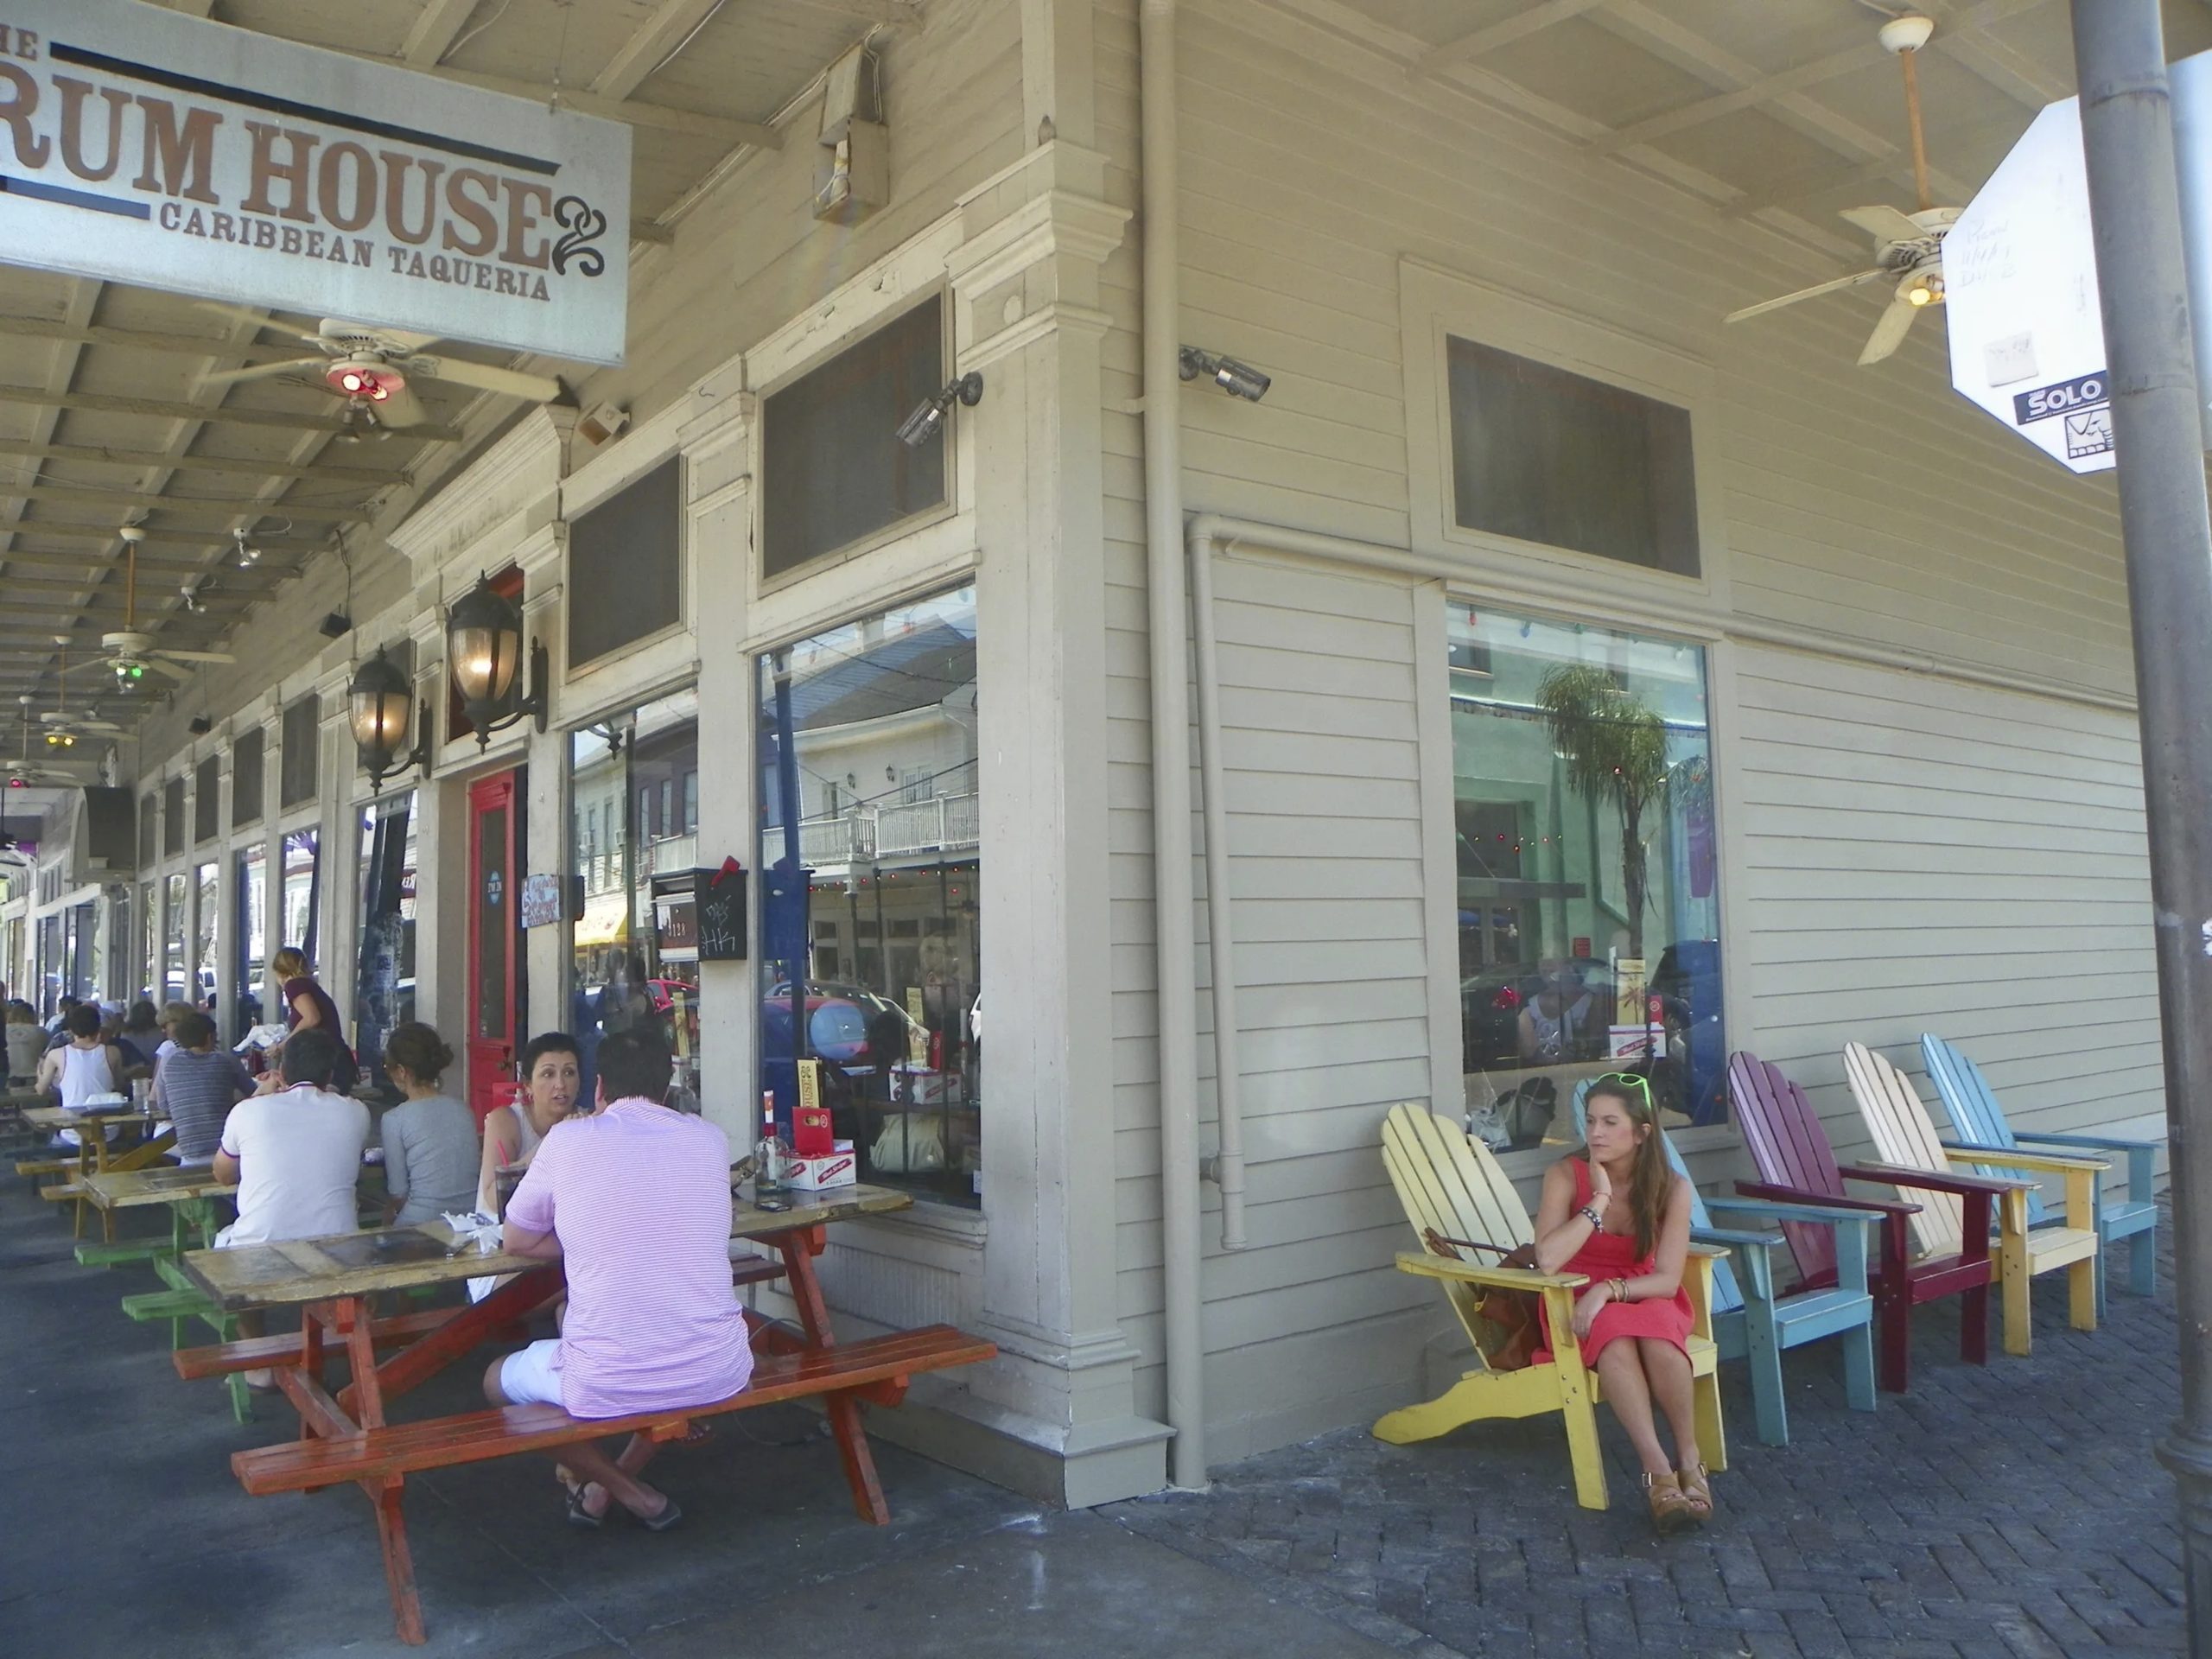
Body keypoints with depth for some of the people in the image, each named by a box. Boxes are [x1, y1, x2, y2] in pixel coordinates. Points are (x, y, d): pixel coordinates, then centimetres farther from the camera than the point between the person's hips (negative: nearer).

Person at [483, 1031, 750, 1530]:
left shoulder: (569, 1140, -4)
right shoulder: (711, 1139, 4)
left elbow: (517, 1242, 10)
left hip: (608, 1385, -3)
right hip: (717, 1373, 3)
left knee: (497, 1380, 28)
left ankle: (632, 1494, 18)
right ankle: (613, 1483, 32)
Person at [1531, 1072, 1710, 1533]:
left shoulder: (1671, 1188, -10)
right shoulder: (1566, 1175, -14)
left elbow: (1667, 1279, -13)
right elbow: (1547, 1260, -27)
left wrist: (1608, 1290, -28)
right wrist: (1600, 1199, -26)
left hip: (1648, 1299, 1)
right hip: (1578, 1307, -1)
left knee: (1655, 1328, -35)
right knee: (1615, 1333, -36)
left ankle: (1690, 1459, -24)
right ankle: (1658, 1469, -37)